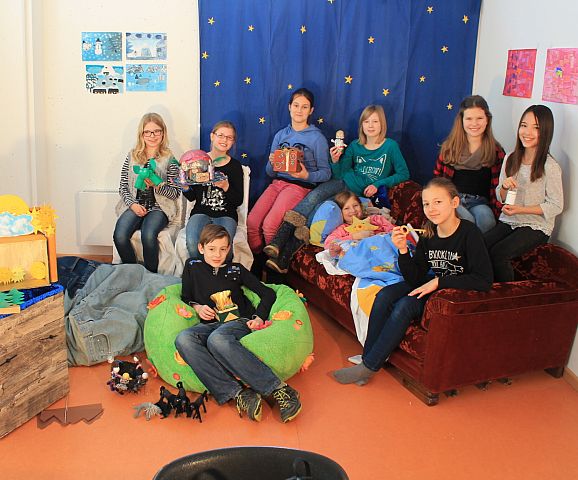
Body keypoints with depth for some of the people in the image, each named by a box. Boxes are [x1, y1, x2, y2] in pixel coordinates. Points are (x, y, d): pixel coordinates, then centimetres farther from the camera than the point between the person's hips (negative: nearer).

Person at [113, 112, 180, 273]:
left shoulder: (169, 160, 2)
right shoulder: (132, 156, 9)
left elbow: (176, 193, 0)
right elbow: (123, 187, 9)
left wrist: (157, 185, -17)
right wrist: (133, 204, -8)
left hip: (159, 207, -2)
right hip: (134, 205, 2)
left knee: (148, 236, -32)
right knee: (119, 236, -25)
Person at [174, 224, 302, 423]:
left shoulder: (236, 270, 19)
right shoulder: (192, 267, 21)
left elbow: (268, 293, 16)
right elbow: (185, 298, 25)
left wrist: (259, 317, -1)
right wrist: (197, 307, 3)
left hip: (239, 322, -2)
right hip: (210, 325, 2)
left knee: (217, 339, -39)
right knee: (183, 339, -34)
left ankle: (278, 389, -41)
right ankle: (238, 394, -42)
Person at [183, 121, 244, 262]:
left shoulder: (235, 166, 5)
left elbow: (238, 201, 0)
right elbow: (192, 197, 10)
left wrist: (226, 187, -17)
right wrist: (185, 187, -11)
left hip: (226, 215, -1)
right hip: (201, 212, 1)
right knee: (192, 243, -29)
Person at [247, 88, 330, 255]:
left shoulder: (317, 138, 0)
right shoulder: (281, 135, 15)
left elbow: (326, 173, 0)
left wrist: (307, 175, -19)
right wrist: (272, 163, -6)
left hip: (300, 185, -5)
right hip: (277, 183, 5)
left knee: (269, 225, -25)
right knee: (252, 222, -16)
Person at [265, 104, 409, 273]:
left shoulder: (390, 146, 0)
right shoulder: (355, 146, 10)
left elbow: (403, 174, 0)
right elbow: (339, 174, 11)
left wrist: (377, 184, -10)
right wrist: (335, 161, -11)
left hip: (363, 195, -3)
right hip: (344, 183, 4)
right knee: (314, 197, -28)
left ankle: (285, 255, -29)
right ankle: (279, 241, -38)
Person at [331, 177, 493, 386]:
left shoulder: (469, 233, -20)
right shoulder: (428, 234, -3)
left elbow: (484, 280, -26)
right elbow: (415, 278, -3)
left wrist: (439, 281, -25)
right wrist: (403, 250, -20)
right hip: (433, 286, 7)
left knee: (404, 306, -25)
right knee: (384, 296, -15)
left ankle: (369, 367, -14)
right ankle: (367, 358, -10)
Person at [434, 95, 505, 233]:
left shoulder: (496, 151, 8)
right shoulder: (449, 146, 9)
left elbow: (497, 187, 9)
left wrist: (497, 210, -6)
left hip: (479, 202, 1)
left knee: (486, 219, -34)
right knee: (467, 221, -33)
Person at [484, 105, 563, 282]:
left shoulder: (550, 167, -12)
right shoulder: (511, 159, 5)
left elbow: (556, 206, -7)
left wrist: (520, 209, -16)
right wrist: (504, 187, -11)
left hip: (536, 226, -5)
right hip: (507, 221, 5)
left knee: (497, 253, -26)